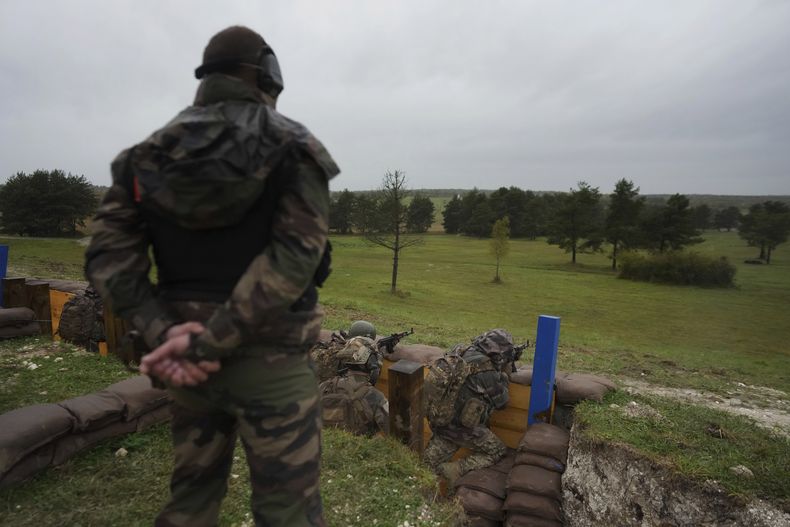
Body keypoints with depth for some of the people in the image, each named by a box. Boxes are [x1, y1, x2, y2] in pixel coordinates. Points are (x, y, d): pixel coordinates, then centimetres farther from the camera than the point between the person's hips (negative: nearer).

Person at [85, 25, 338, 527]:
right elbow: (293, 258, -20)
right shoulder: (295, 148, -7)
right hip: (270, 360, -5)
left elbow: (108, 254, -1)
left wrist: (162, 332, -8)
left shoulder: (151, 151, 7)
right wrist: (209, 342, -17)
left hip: (187, 358, 5)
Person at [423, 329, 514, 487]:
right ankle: (456, 469, -4)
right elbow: (501, 402, -7)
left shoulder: (462, 352, -4)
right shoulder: (487, 372, -25)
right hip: (460, 426, -7)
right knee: (497, 451, 11)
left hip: (438, 417, 7)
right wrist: (503, 376, 5)